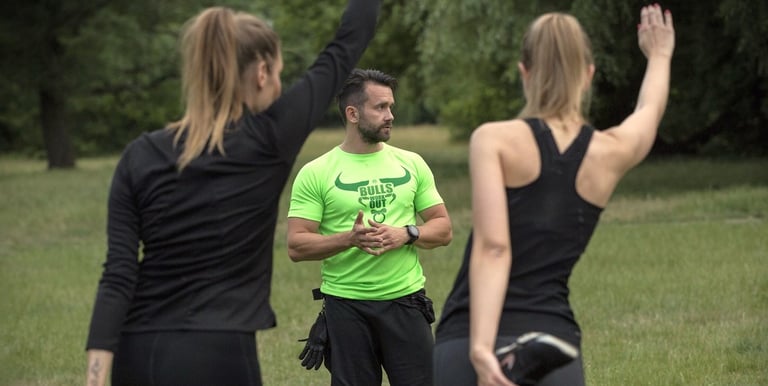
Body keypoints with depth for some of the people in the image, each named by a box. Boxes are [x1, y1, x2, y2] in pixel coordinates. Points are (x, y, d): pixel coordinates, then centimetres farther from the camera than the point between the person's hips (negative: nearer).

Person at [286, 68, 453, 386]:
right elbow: (296, 246, -7)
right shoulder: (315, 173, -2)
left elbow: (443, 229, 9)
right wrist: (350, 238, -22)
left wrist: (406, 234, -12)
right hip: (346, 304, -2)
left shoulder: (411, 164, 8)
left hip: (405, 300, 2)